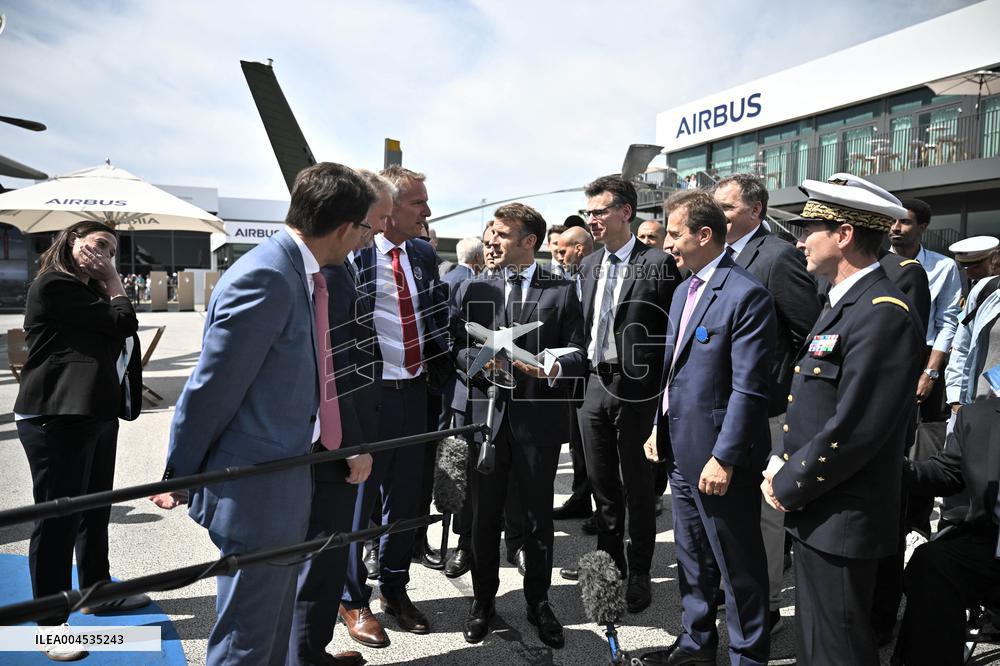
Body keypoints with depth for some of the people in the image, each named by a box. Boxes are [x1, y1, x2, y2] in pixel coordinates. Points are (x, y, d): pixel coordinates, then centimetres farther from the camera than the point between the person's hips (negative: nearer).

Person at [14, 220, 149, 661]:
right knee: (57, 519, -1)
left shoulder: (88, 291, 19)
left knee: (95, 510, 19)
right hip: (56, 419, -10)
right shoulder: (54, 285, -11)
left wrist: (108, 279, 6)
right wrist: (113, 281, 1)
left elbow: (119, 334, 9)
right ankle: (51, 624, 12)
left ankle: (96, 591, 36)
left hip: (95, 414, 10)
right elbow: (123, 323, -15)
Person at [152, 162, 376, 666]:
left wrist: (350, 443, 15)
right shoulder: (265, 278, -23)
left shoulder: (302, 274, 7)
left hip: (285, 480, 9)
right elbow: (211, 388, -18)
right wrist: (179, 478, -8)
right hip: (257, 490, -9)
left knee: (274, 622, 24)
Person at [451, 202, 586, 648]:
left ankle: (538, 603, 30)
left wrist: (556, 369, -20)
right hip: (486, 415, 2)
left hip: (539, 418, -1)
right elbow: (456, 347, 6)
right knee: (484, 515, 12)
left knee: (538, 516, 11)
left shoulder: (562, 292, 2)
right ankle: (483, 601, 31)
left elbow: (578, 353, 0)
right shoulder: (472, 290, 8)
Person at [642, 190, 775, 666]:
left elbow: (749, 389, -20)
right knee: (692, 558, 21)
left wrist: (724, 458, -21)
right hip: (681, 449, 9)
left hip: (717, 456, -9)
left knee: (738, 566, 8)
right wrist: (659, 427, 15)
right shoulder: (684, 290, 12)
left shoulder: (746, 295, -17)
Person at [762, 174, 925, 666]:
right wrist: (782, 465, 5)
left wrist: (787, 486, -13)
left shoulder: (883, 314, -21)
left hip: (841, 522, -9)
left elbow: (852, 431, -25)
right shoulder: (842, 302, 12)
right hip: (814, 513, 10)